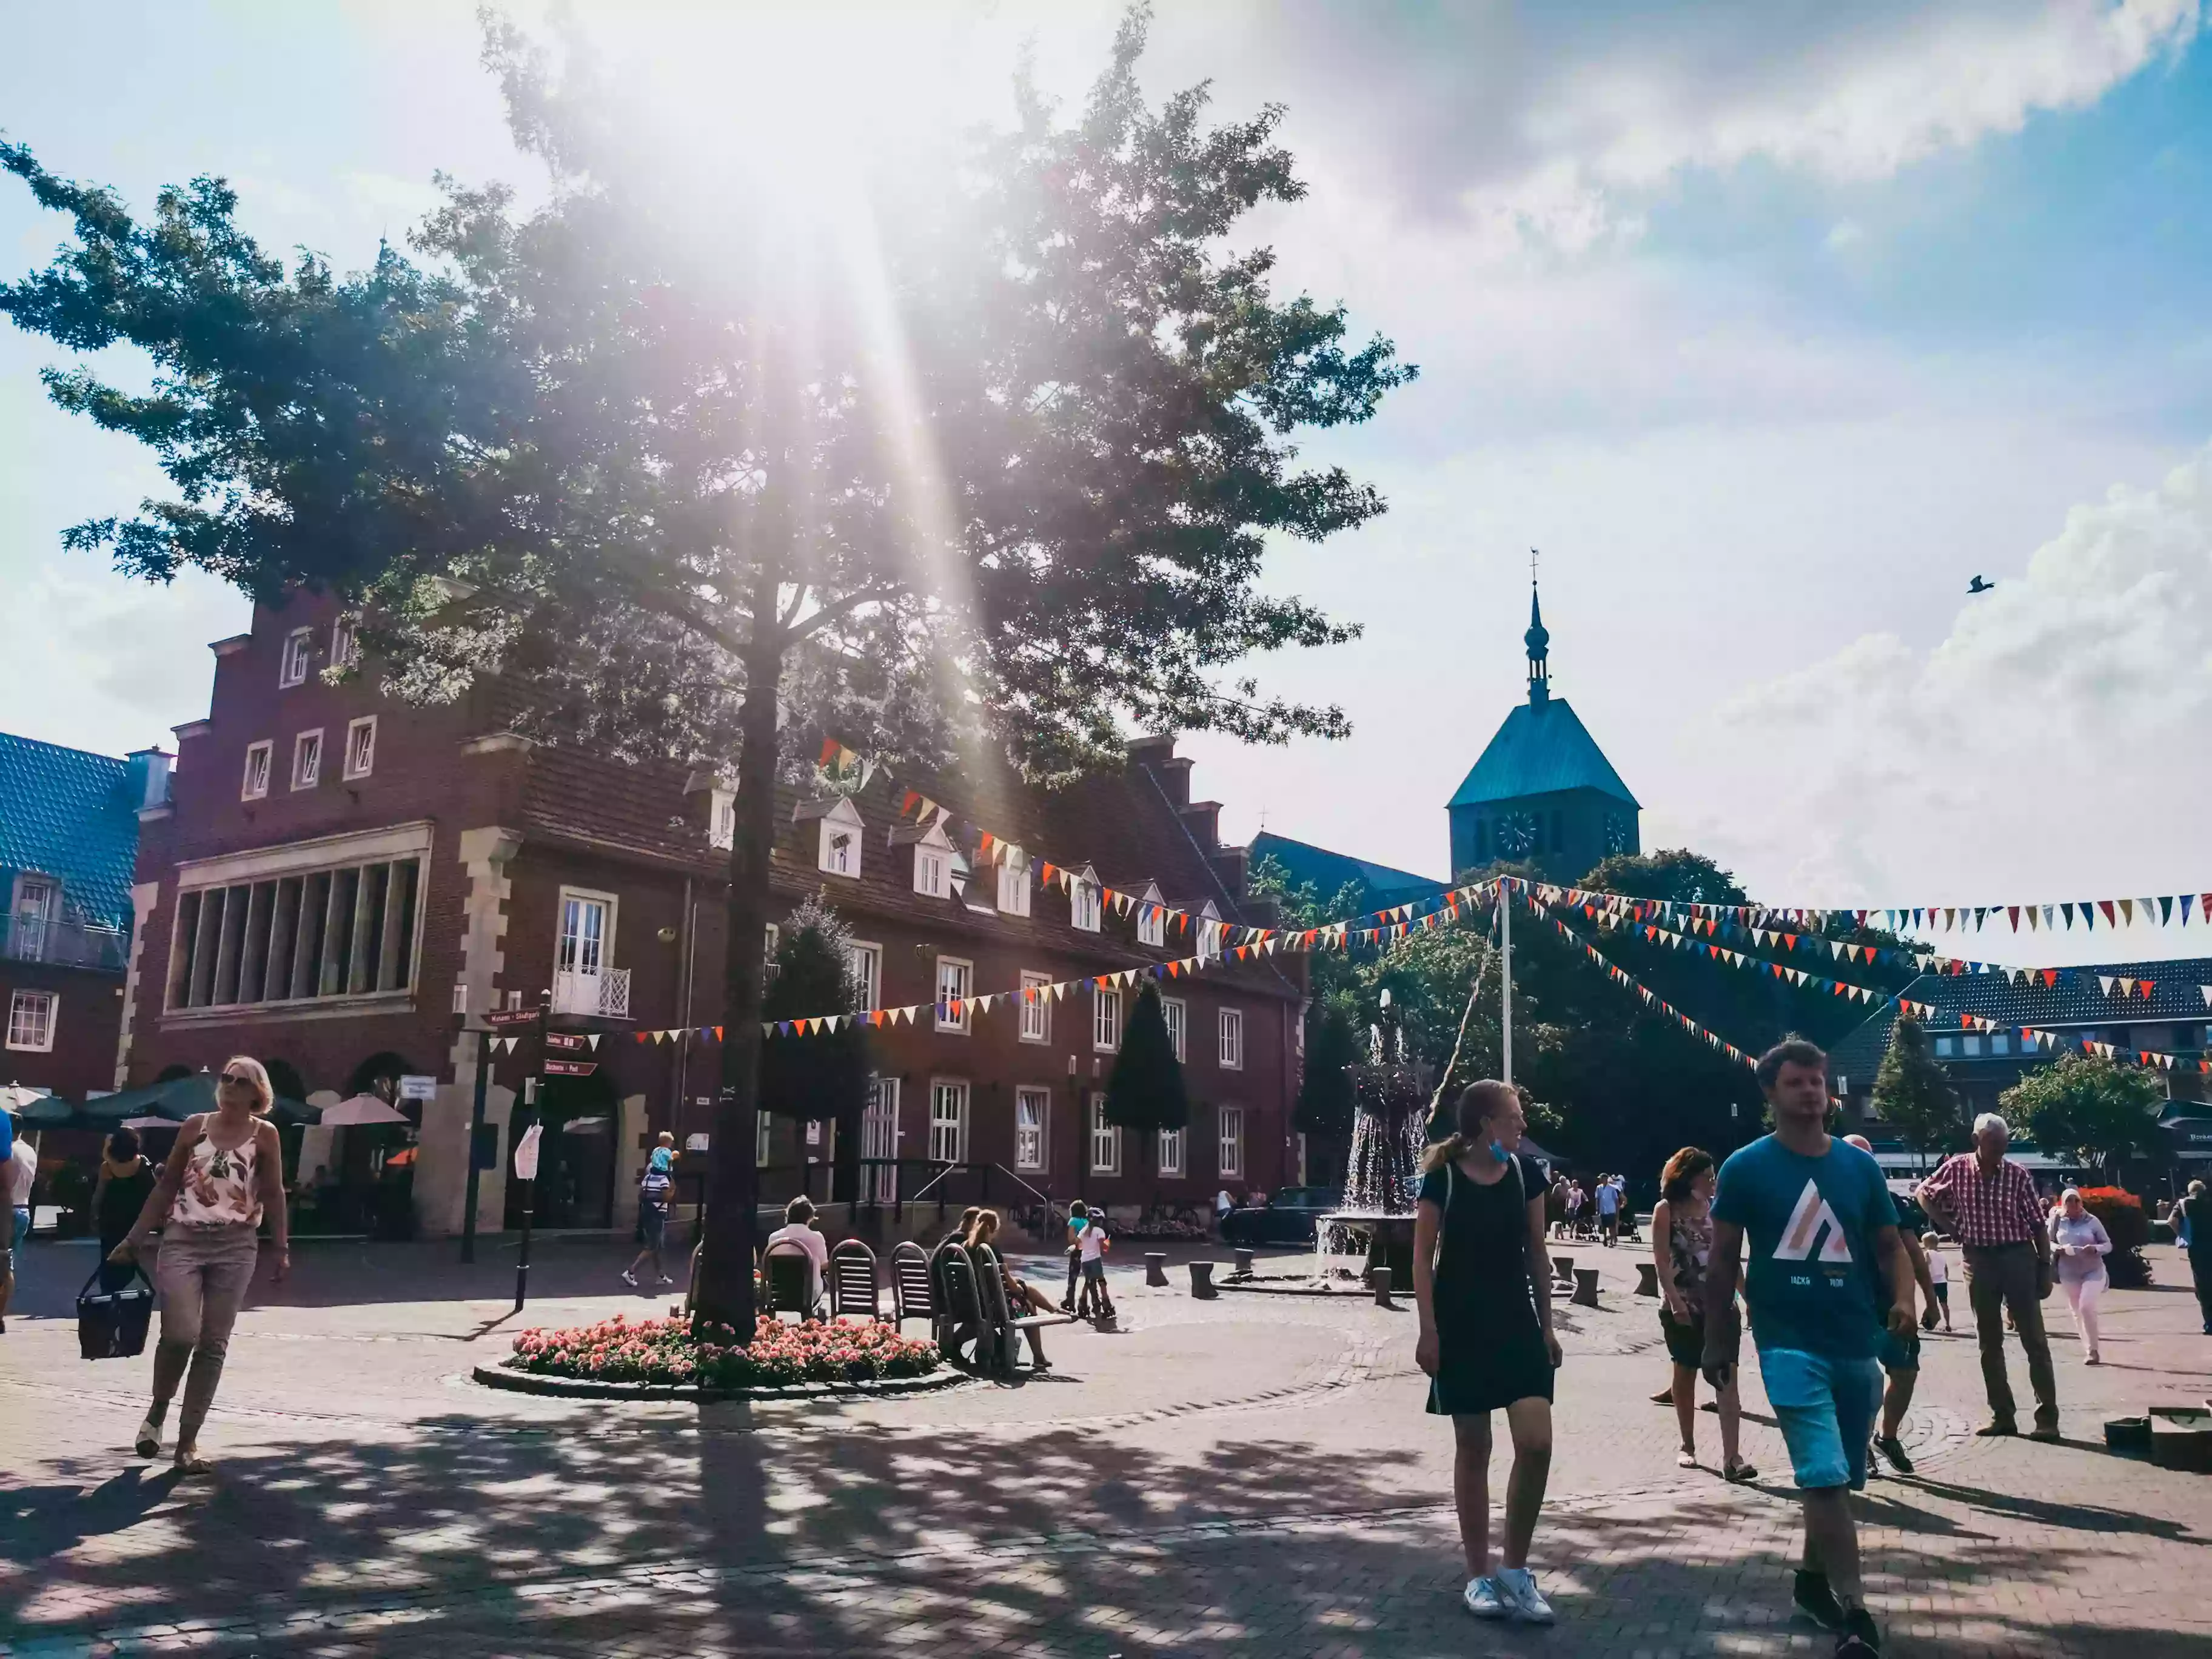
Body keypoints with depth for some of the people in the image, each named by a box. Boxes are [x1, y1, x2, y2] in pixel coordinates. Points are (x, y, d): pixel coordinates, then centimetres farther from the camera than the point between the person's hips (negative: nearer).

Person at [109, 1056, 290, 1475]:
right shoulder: (195, 1125, 5)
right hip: (183, 1240, 0)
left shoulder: (264, 1134, 2)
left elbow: (273, 1194, 4)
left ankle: (188, 1441, 10)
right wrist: (134, 1239, 8)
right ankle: (157, 1409, 15)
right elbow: (166, 1185, 10)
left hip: (236, 1247, 0)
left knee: (213, 1345, 1)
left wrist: (281, 1249, 0)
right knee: (180, 1334, -15)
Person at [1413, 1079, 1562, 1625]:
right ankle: (1479, 1575, 17)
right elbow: (1423, 1258, -6)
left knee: (1536, 1443, -7)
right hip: (1461, 1324, -3)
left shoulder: (1526, 1172, 1)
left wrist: (1546, 1324, 8)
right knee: (1473, 1448, 4)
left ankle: (1514, 1568, 11)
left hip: (1518, 1321, 3)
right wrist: (1429, 1330, -11)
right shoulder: (1443, 1178, -9)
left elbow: (1536, 1253, 8)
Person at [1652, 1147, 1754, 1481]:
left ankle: (1731, 1457, -12)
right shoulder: (1666, 1210, -4)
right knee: (1685, 1375, 10)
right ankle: (1687, 1447, 24)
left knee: (1727, 1377, -8)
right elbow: (1661, 1260, -10)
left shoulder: (1715, 1208, 8)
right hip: (1681, 1306, -2)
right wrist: (1674, 1300, -19)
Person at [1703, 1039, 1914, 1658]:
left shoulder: (1860, 1166, 4)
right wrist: (1716, 1342, 1)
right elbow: (1723, 1262, 0)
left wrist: (1903, 1299, -10)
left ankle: (1813, 1579, 38)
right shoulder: (1746, 1168, -5)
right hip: (1790, 1343, -4)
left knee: (1840, 1479, 17)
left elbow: (1890, 1245, 10)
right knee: (1824, 1477, -14)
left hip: (1857, 1344, 5)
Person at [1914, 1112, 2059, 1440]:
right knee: (1989, 1343, 8)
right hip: (1979, 1259, 2)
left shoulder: (2017, 1174, -5)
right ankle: (2002, 1416, 16)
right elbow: (1923, 1194, 13)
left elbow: (2037, 1225, -2)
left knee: (2034, 1340, -3)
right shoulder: (1956, 1169, -2)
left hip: (2018, 1256, -2)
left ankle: (2048, 1418, -1)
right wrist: (1952, 1229, 4)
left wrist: (2045, 1268, -5)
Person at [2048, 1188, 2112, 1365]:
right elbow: (2048, 1242, 5)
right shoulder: (2058, 1221, -3)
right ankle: (2091, 1350, 23)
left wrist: (2095, 1249, -22)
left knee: (2087, 1306, -17)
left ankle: (2094, 1350, -3)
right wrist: (2058, 1249, -16)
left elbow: (2108, 1244, -2)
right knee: (2077, 1312, 9)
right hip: (2069, 1274, 3)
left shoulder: (2092, 1221, -7)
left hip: (2093, 1271, -3)